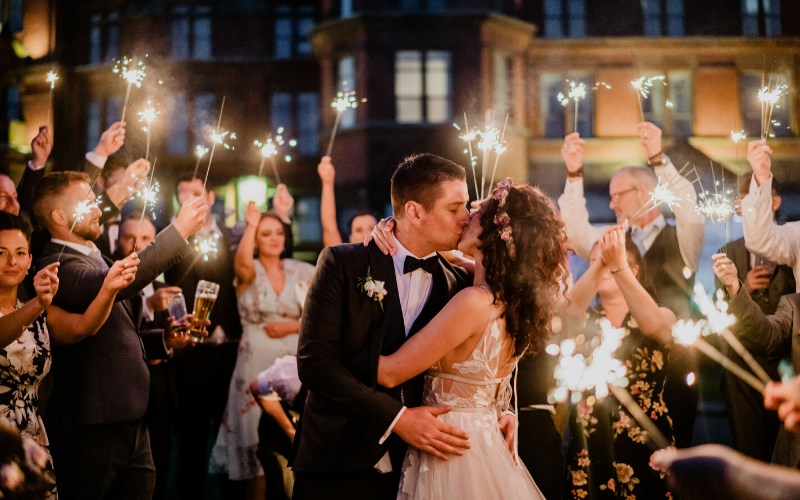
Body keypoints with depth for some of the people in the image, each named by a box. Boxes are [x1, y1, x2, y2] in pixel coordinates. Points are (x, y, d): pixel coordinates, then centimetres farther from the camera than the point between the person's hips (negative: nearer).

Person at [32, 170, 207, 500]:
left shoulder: (94, 260, 20)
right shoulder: (58, 265, -13)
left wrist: (162, 339, 7)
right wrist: (179, 230, -27)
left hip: (131, 420, 9)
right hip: (93, 426, -9)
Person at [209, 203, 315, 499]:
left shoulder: (303, 272, 9)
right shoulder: (249, 272, 2)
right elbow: (243, 263, -24)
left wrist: (291, 326, -5)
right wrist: (251, 225, -25)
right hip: (257, 368, -2)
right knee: (258, 450, -2)